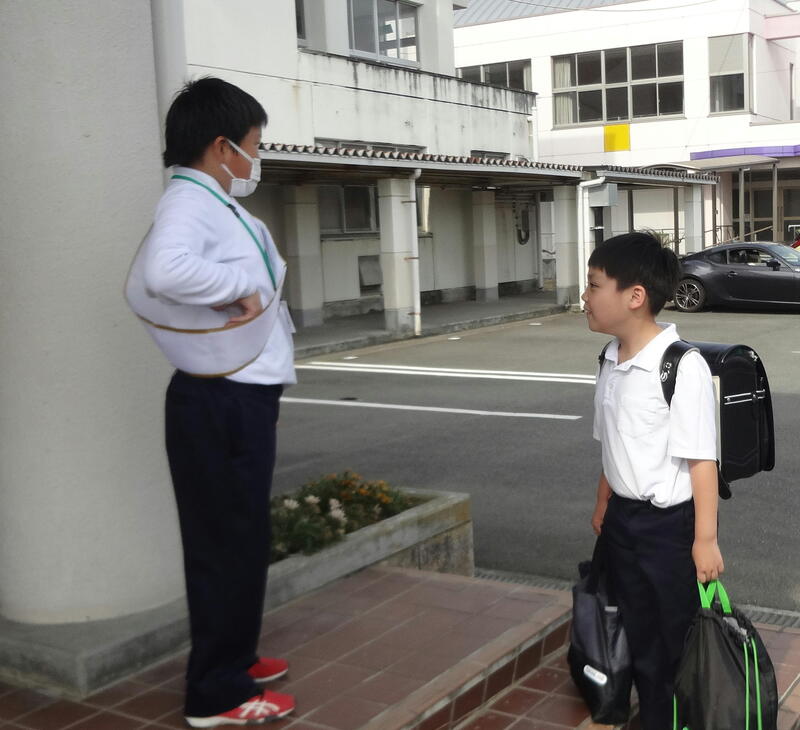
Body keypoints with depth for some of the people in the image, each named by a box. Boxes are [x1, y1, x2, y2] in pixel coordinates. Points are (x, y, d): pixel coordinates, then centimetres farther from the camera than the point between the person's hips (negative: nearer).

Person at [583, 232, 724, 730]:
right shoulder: (610, 361, 3)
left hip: (671, 524, -7)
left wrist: (705, 538, -17)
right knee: (641, 639, 19)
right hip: (623, 520, 7)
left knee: (682, 644, 9)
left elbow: (701, 459, -20)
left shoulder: (683, 366, -22)